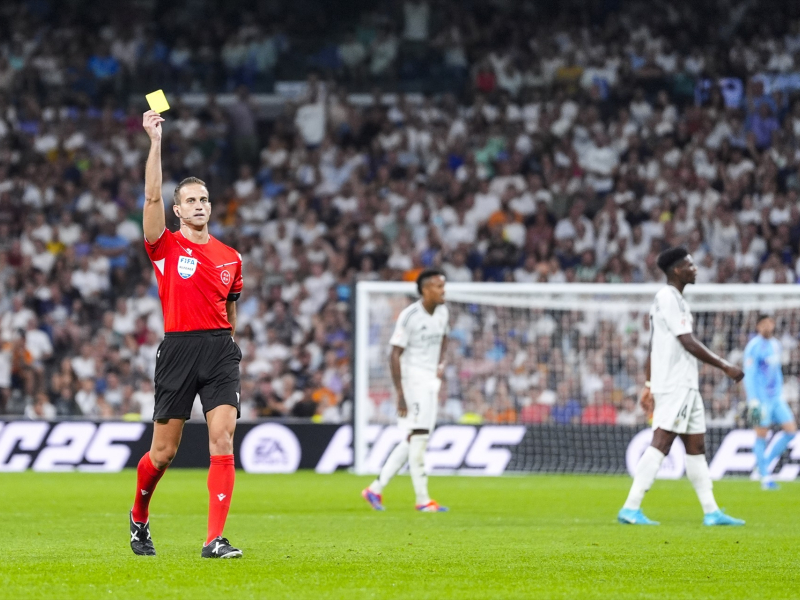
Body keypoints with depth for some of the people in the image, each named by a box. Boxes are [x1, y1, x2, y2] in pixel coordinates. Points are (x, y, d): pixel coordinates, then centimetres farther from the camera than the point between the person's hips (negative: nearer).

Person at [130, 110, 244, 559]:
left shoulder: (231, 257, 13)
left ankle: (215, 540, -15)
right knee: (164, 452, 4)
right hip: (178, 349, -2)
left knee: (223, 440, -12)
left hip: (221, 349, 2)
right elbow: (152, 196, -11)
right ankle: (139, 518, 32)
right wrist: (156, 141, -15)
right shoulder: (166, 247, 2)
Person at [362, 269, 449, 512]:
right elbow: (395, 356, -16)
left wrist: (440, 364, 12)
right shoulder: (409, 316, -15)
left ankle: (376, 488, 16)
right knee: (419, 436, -11)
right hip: (413, 380, -8)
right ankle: (422, 499, -9)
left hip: (431, 381, 8)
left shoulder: (442, 312, 8)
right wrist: (400, 395, -20)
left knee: (412, 441, 9)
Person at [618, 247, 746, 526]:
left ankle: (712, 512, 12)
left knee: (696, 447, 10)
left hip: (685, 387, 10)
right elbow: (688, 343, -18)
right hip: (675, 386, -10)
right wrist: (725, 367, -14)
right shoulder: (668, 298, -13)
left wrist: (649, 385, 22)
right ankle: (631, 508, -15)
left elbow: (653, 347, 21)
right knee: (660, 444, -13)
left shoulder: (673, 299, 19)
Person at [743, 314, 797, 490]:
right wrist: (753, 401, -20)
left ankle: (765, 465, 12)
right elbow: (749, 375, -14)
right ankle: (765, 477, 3)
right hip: (761, 398, -7)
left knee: (791, 430, 0)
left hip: (776, 397, 7)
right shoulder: (753, 346, -10)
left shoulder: (775, 345, 14)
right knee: (761, 435, -3)